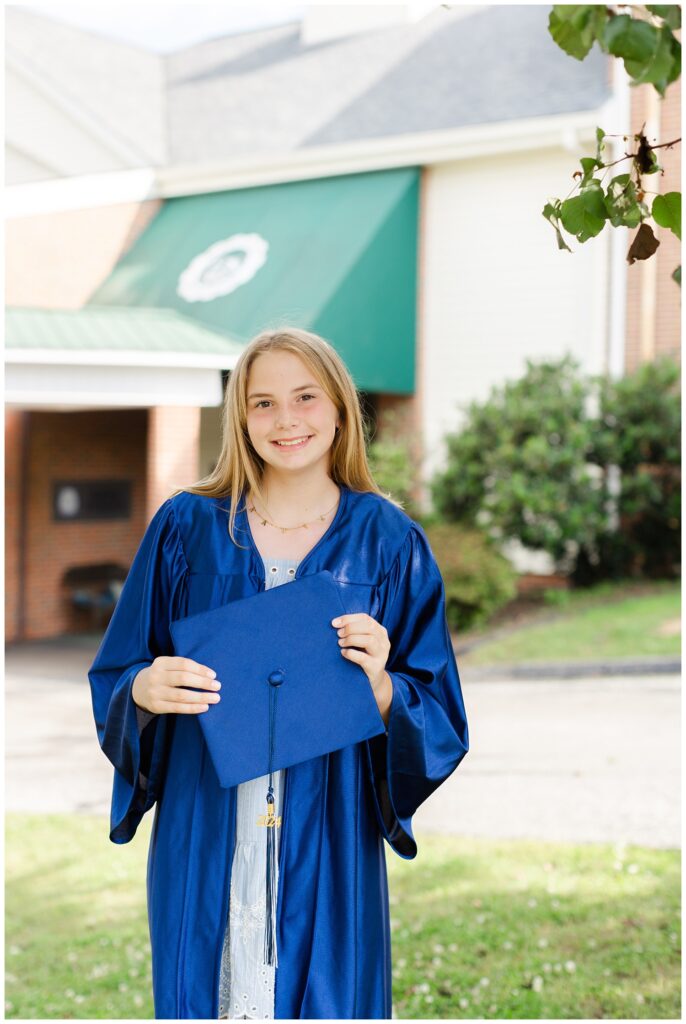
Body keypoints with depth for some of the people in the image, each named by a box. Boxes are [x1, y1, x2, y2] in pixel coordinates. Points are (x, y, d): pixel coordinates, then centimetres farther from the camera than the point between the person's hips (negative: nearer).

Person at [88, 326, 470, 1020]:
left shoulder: (387, 541, 2)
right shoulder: (186, 526, 4)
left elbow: (438, 716, 3)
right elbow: (114, 677, 7)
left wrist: (381, 686, -18)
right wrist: (145, 689, -15)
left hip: (327, 845, 0)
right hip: (204, 843, 1)